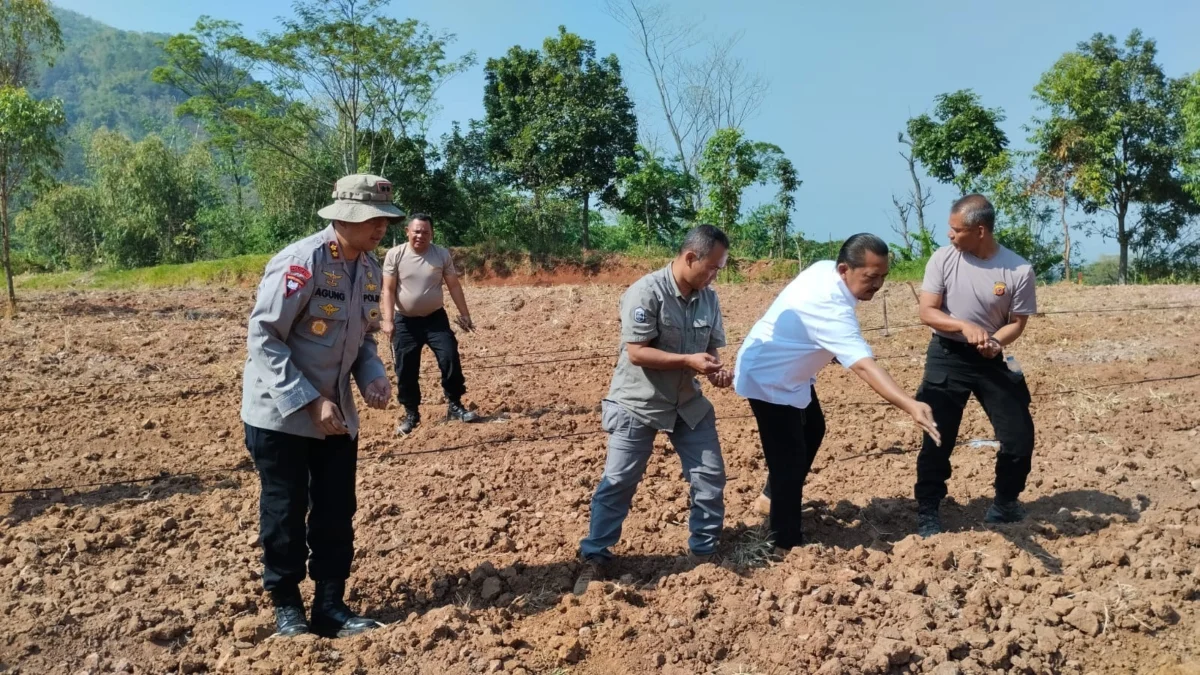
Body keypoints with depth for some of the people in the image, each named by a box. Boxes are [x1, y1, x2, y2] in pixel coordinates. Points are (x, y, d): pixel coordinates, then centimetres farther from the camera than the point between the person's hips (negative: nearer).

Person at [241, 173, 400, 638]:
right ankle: (286, 605, 25)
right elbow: (263, 338, -21)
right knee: (285, 513, 6)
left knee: (336, 513, 9)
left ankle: (330, 607, 23)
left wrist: (373, 375, -7)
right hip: (280, 413, -6)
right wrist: (310, 401, -25)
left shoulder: (370, 268, 2)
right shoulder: (300, 262, -21)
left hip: (337, 416, 7)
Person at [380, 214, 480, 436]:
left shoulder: (442, 255, -3)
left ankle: (454, 405, 8)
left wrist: (464, 314, 3)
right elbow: (388, 290, -8)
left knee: (450, 359, -8)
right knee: (405, 369, 3)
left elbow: (454, 286, 3)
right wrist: (388, 320, -16)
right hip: (405, 321, 0)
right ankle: (411, 413, 18)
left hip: (435, 318, 1)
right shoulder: (395, 255, -7)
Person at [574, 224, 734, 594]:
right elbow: (636, 353, -23)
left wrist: (716, 370, -13)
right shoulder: (646, 292, -21)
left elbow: (711, 347, 9)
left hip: (688, 402, 6)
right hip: (637, 403, -6)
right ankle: (594, 558, 15)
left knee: (711, 477, 6)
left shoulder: (709, 299, 0)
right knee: (618, 482, 0)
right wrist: (688, 361, -27)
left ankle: (706, 552, 24)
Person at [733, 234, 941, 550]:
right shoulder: (830, 307, -37)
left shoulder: (825, 268, -9)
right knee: (789, 462, -9)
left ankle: (775, 494, 47)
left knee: (812, 430, 27)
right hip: (768, 379, -11)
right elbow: (864, 366, -47)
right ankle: (787, 544, 3)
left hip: (791, 372, 11)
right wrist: (911, 406, -57)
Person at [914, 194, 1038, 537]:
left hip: (990, 360, 1)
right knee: (938, 438, -2)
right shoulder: (943, 258, -11)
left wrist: (994, 341, -24)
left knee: (1019, 435, 3)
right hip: (947, 357, -1)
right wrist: (965, 326, -29)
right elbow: (927, 312, -12)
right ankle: (927, 512, 12)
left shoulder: (1019, 270, -12)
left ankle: (1004, 503, 28)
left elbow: (1017, 321, -3)